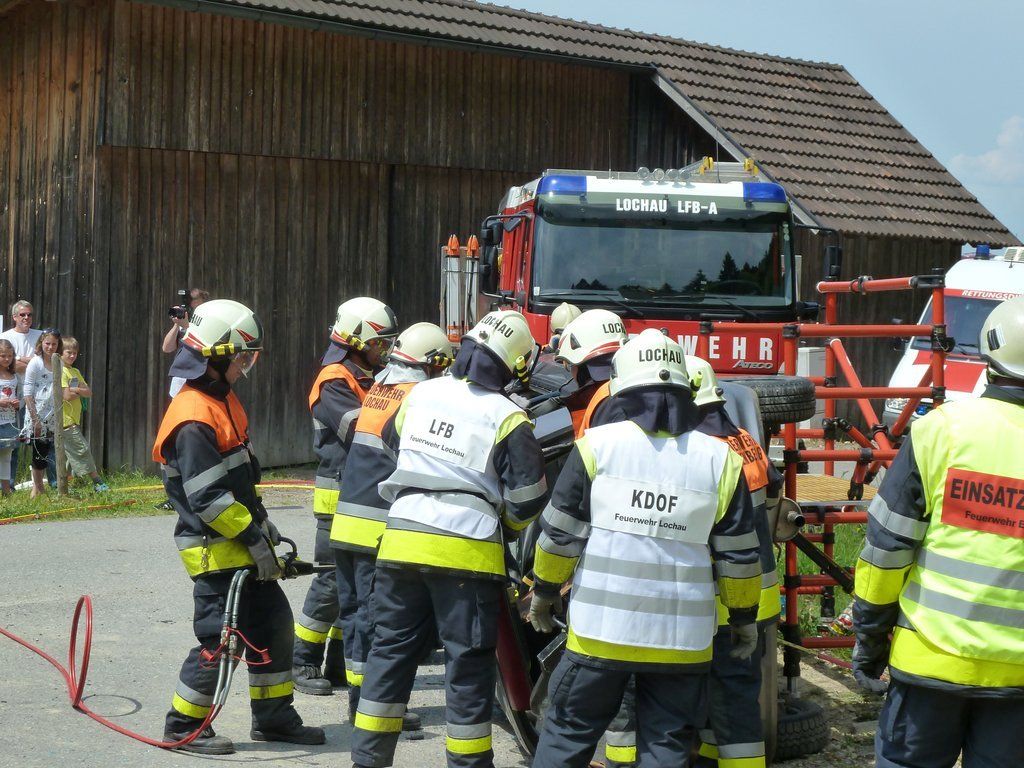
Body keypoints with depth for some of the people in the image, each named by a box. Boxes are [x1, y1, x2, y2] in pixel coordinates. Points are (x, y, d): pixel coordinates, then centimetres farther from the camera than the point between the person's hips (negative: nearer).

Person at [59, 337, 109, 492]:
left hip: (74, 419, 9)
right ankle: (97, 482, -4)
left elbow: (89, 393, 8)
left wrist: (75, 390, -9)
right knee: (82, 448, -7)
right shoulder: (61, 371, -10)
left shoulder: (76, 372, 17)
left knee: (71, 454, 11)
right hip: (66, 420, -9)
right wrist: (80, 392, -1)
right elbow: (67, 396, -19)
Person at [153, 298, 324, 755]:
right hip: (215, 550, -10)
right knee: (220, 637, -6)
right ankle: (183, 727, 9)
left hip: (244, 541, 10)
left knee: (274, 623, 13)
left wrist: (263, 527, 20)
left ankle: (273, 717, 24)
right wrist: (253, 537, -20)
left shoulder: (223, 401, 13)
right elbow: (208, 498, -24)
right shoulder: (193, 419, -20)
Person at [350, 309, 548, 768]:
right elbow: (528, 495, -8)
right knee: (468, 664, 4)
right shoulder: (506, 418, -8)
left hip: (402, 541, 5)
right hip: (465, 553, -5)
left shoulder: (422, 394, 8)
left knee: (391, 650, 14)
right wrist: (506, 528, 12)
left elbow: (391, 443, 23)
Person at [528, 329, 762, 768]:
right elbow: (738, 555, 4)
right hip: (681, 638, 1)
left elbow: (560, 533, -1)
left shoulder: (597, 445, -5)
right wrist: (744, 618, 17)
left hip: (600, 628, -1)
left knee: (568, 732, 11)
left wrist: (544, 591, 14)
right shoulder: (720, 460, -1)